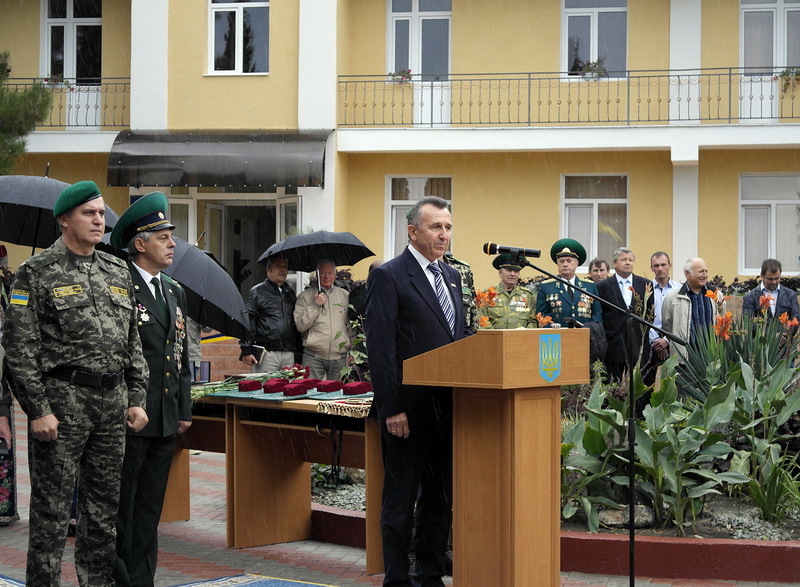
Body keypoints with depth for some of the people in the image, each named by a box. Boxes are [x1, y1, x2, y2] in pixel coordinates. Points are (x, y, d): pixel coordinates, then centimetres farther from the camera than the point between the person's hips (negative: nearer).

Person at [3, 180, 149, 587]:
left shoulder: (117, 272, 14)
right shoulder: (36, 273, -4)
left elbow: (133, 342, 18)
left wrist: (136, 398, 10)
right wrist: (38, 410, -14)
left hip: (112, 401, 6)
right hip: (62, 400, -6)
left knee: (104, 506, 12)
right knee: (51, 507, -1)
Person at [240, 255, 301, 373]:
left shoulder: (290, 293, 19)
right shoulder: (257, 291, 2)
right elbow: (247, 322, -3)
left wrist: (298, 349, 16)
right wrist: (246, 351, -10)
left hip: (289, 354, 5)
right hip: (266, 353, -5)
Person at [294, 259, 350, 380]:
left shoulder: (345, 296, 13)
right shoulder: (305, 296, 6)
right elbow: (300, 326, -2)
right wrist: (314, 305, -8)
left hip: (339, 356, 2)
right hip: (313, 357, -2)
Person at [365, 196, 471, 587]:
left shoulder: (452, 276, 15)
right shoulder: (388, 276, -8)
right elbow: (380, 349, -13)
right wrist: (392, 409, -18)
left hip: (447, 406, 7)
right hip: (409, 408, -7)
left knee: (441, 496, 12)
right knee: (401, 499, 2)